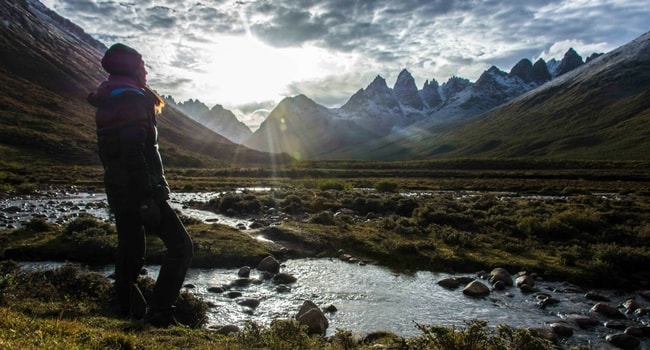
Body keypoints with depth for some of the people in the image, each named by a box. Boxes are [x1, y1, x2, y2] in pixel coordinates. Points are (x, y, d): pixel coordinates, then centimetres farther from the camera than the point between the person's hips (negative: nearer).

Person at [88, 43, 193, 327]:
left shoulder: (107, 102, 18)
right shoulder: (131, 98, -12)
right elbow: (134, 153, -23)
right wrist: (147, 199, -24)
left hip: (118, 190, 10)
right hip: (140, 190, -9)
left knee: (130, 252, 14)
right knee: (180, 245, -5)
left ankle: (130, 313, 21)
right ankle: (159, 312, -10)